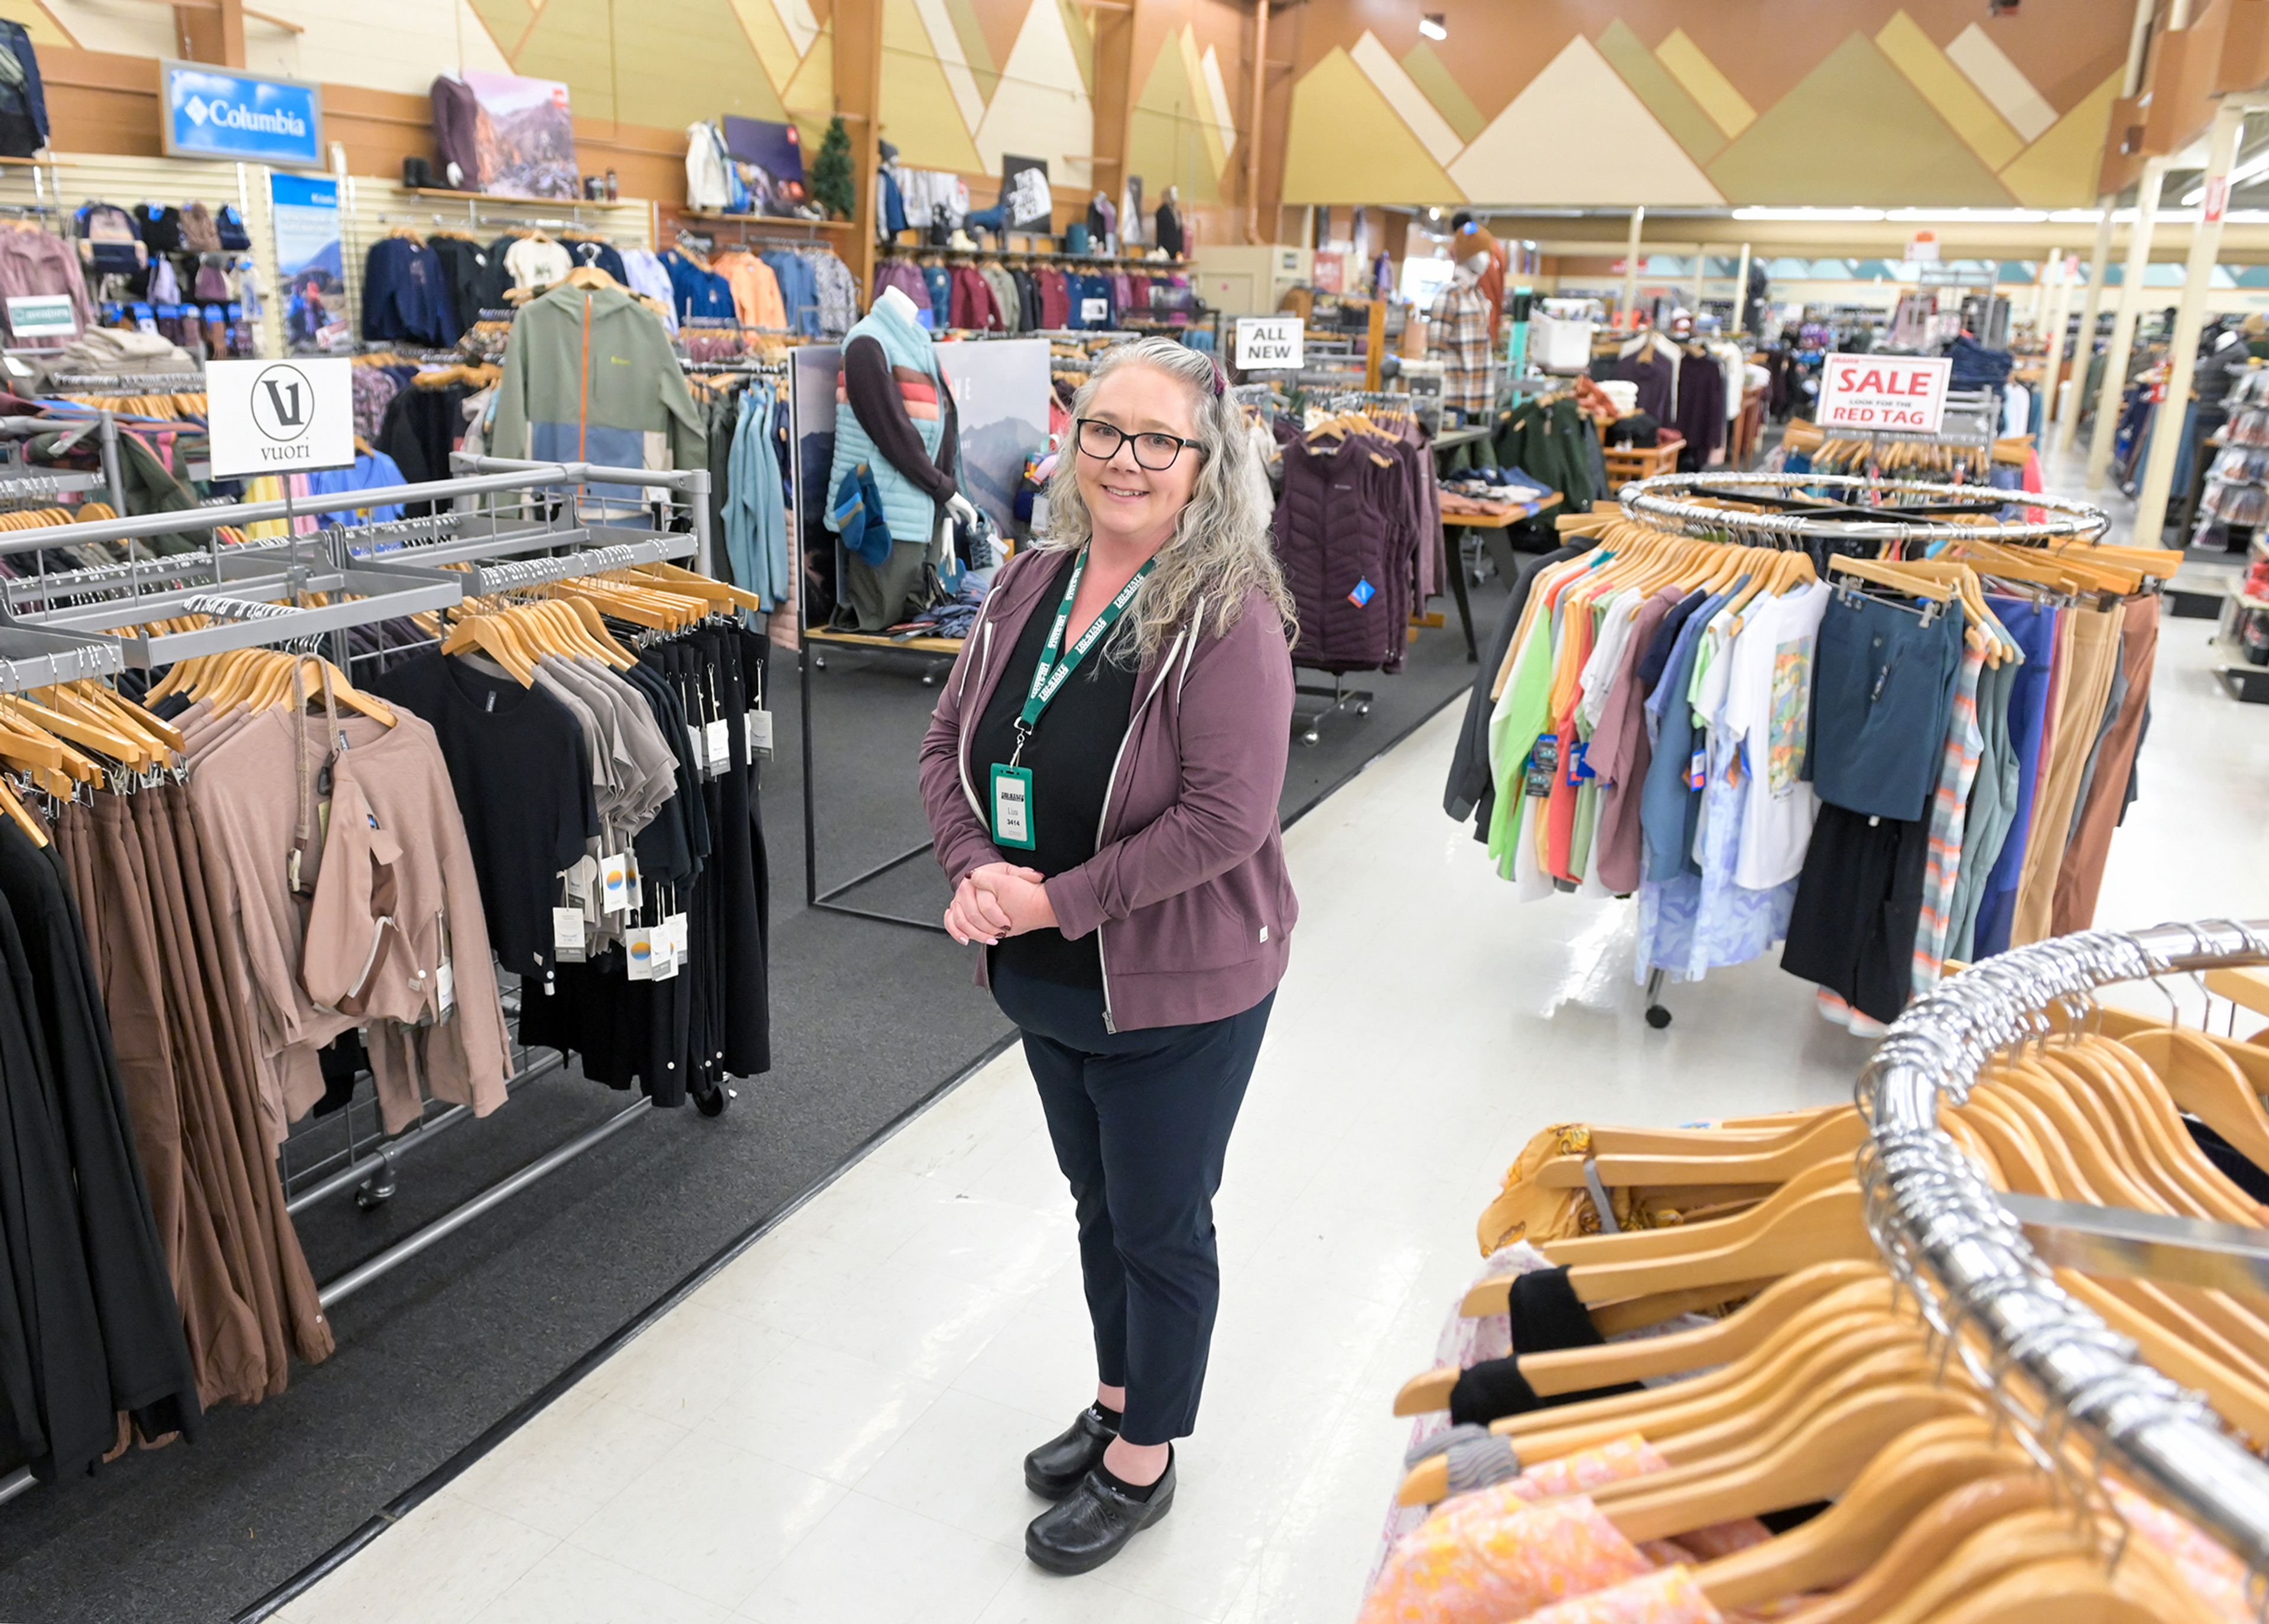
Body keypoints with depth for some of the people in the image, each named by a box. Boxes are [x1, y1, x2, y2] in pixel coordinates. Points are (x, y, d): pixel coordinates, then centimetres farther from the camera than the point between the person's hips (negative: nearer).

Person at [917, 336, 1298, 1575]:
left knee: (1161, 1228, 12)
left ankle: (1142, 1462, 35)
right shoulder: (1031, 581, 0)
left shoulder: (1229, 616, -20)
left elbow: (1224, 819, -26)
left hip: (1178, 990, -6)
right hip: (1043, 978, 7)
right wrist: (973, 870, -13)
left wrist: (1058, 899, -23)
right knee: (1099, 1203, 25)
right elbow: (950, 743, 4)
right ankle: (1118, 1398, 48)